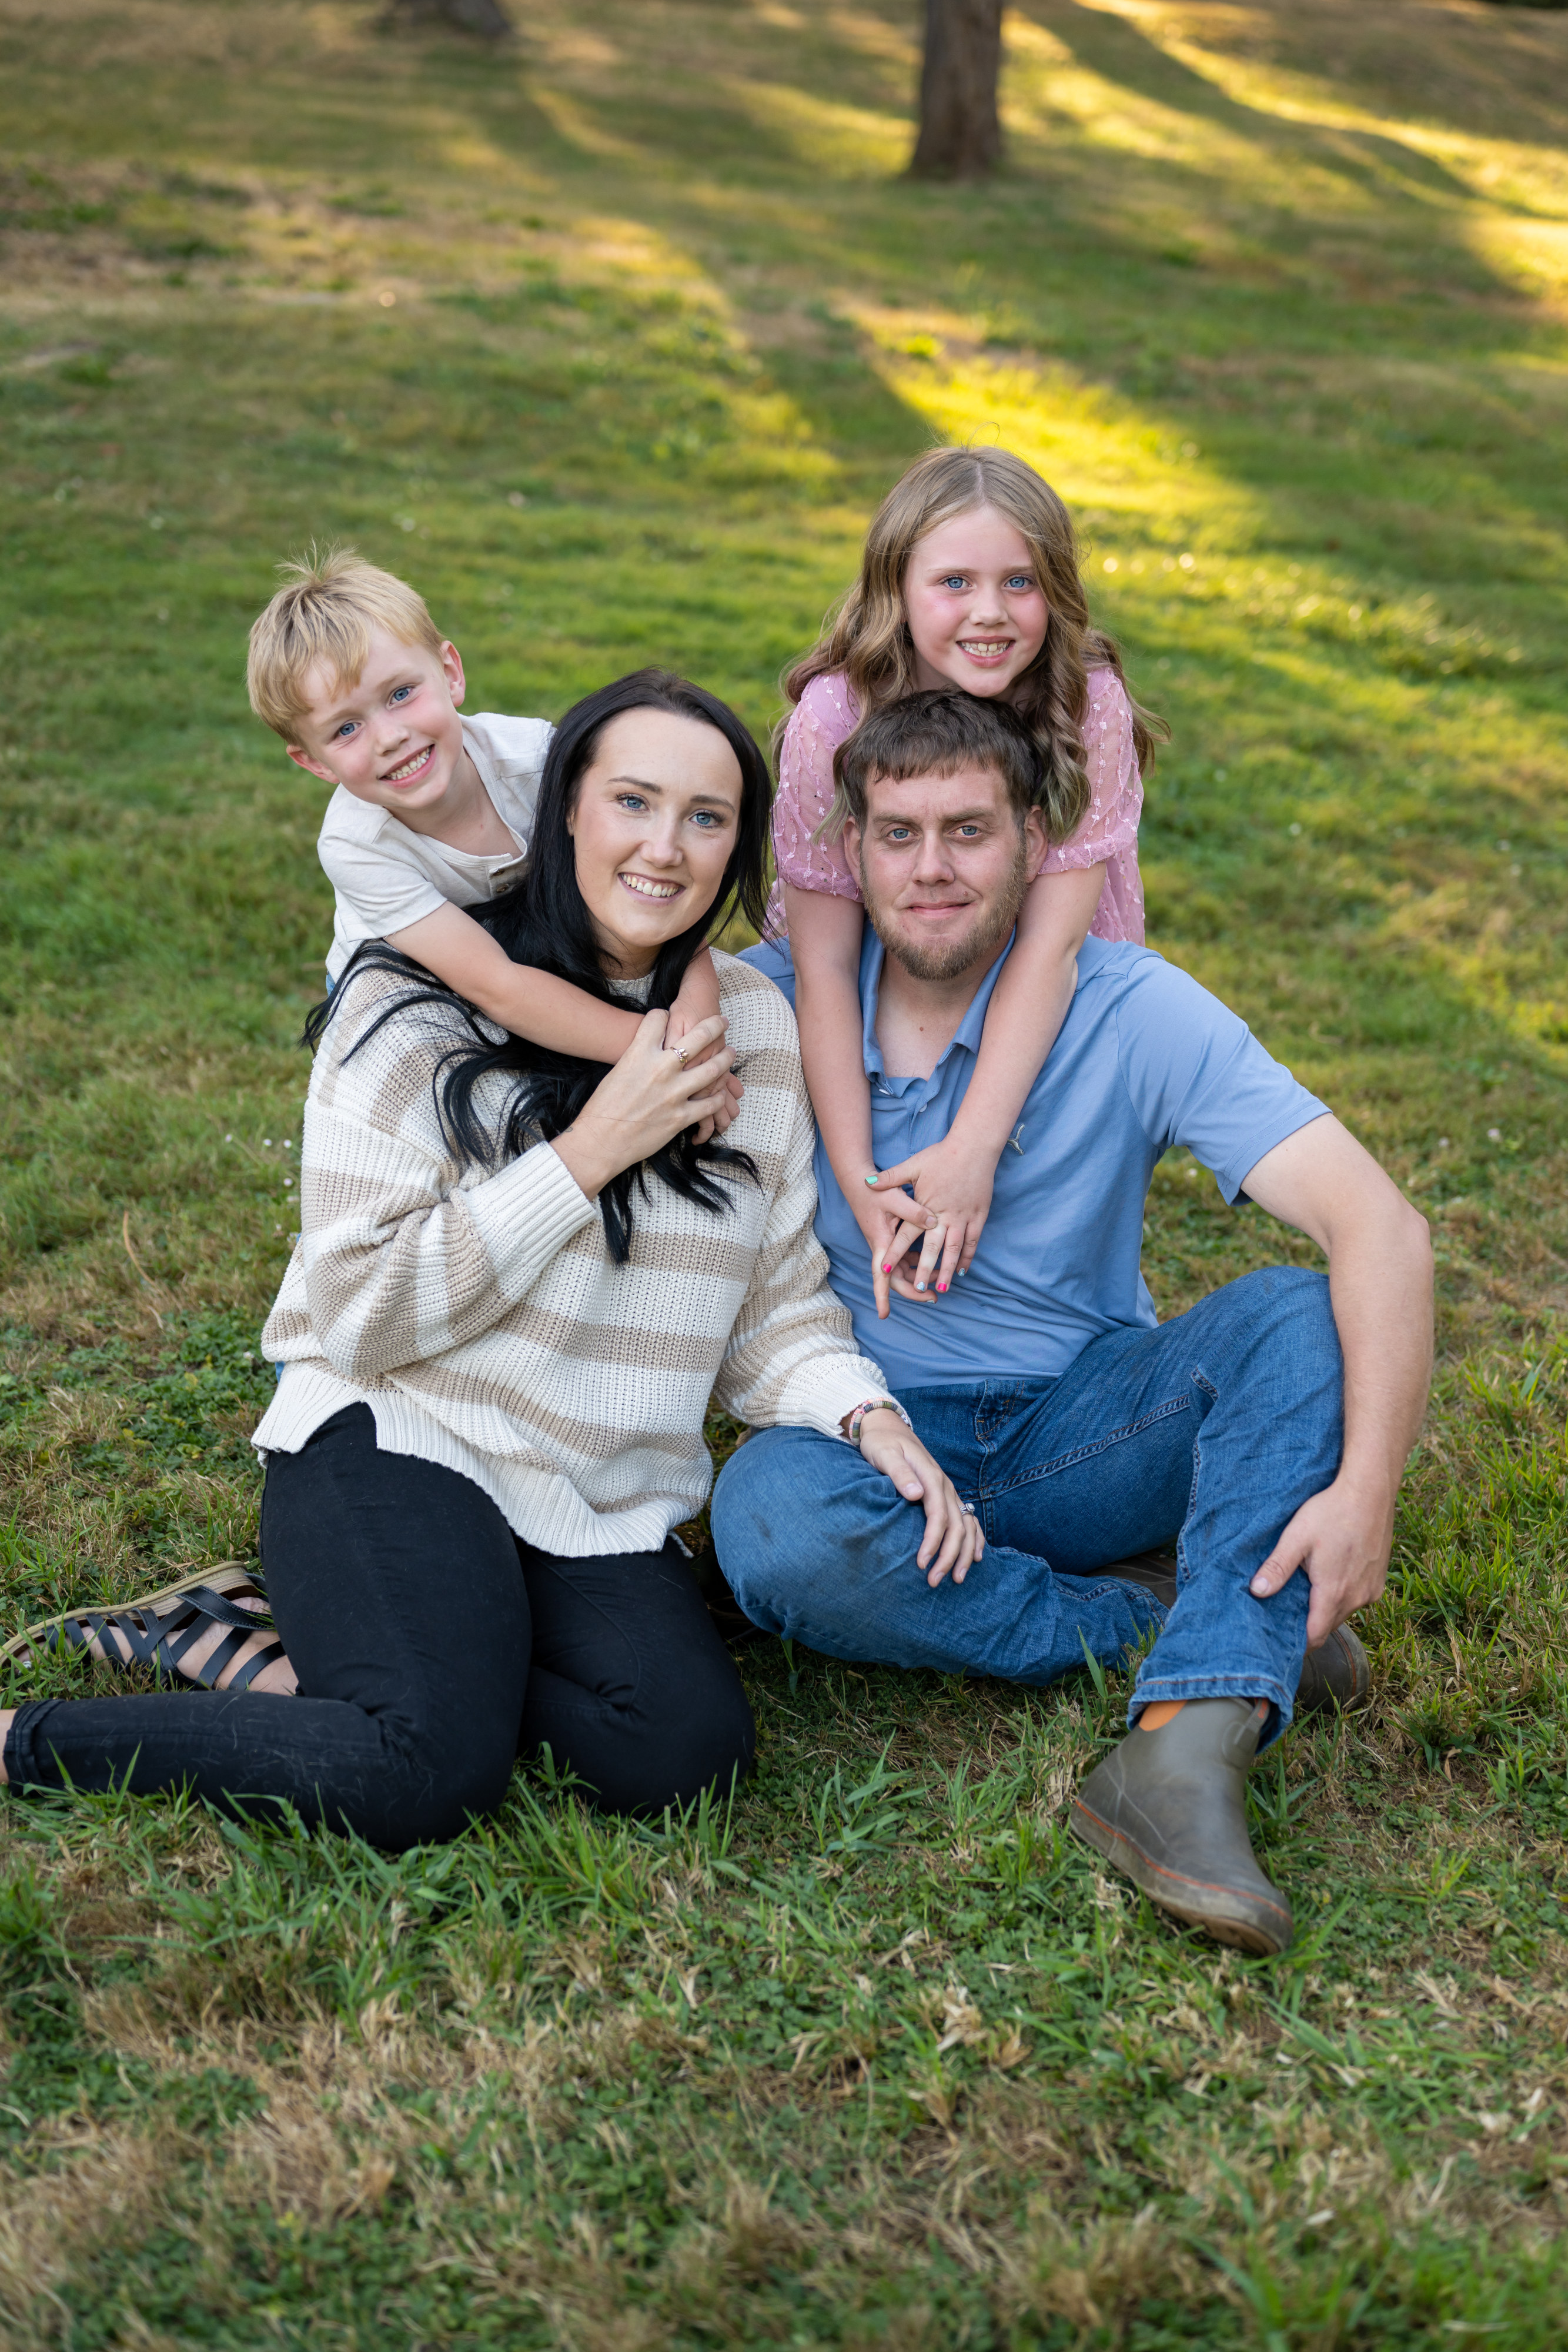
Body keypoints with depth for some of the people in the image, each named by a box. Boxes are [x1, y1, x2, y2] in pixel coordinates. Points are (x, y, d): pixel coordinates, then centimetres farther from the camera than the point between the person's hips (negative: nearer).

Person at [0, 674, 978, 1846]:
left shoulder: (756, 1025, 7)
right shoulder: (418, 1001, -7)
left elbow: (777, 1303, 10)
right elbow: (362, 1313, -12)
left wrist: (868, 1412, -11)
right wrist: (591, 1152, -15)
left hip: (607, 1509, 5)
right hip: (402, 1439, -5)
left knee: (689, 1753, -23)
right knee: (424, 1778, -29)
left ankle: (298, 1661, -4)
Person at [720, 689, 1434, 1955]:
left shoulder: (1131, 1010, -11)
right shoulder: (776, 999, -5)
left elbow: (1381, 1228, -20)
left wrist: (1364, 1491, -33)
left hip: (1082, 1436, 0)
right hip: (879, 1437, 1)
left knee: (1297, 1314, -26)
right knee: (771, 1515, -33)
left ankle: (1186, 1743, -40)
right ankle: (1163, 1626, -15)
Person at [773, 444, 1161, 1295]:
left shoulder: (1089, 705, -22)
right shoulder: (834, 718, -23)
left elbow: (1050, 941, -27)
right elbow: (824, 965, -23)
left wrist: (974, 1146, -37)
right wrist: (857, 1177, -31)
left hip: (1042, 1017, -1)